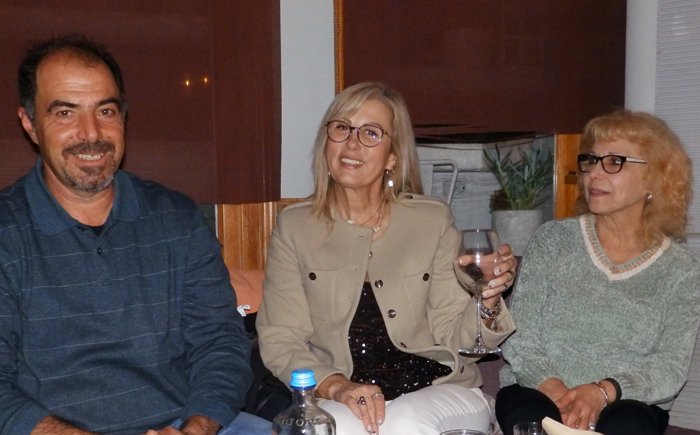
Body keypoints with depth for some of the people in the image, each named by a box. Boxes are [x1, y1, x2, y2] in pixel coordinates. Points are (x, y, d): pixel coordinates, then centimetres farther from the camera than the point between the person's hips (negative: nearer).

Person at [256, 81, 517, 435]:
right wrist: (335, 386, -17)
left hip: (439, 390, 1)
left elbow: (453, 337, 3)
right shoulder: (294, 227, 4)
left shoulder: (433, 220, 5)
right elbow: (279, 341, 0)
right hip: (339, 401, -1)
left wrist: (486, 303, -18)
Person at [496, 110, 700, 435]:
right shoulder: (553, 240, 4)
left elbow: (671, 366, -3)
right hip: (537, 393, 0)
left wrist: (604, 391, -22)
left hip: (626, 405, 0)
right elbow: (519, 334, -1)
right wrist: (552, 387, -20)